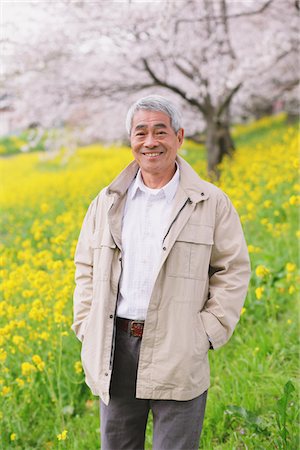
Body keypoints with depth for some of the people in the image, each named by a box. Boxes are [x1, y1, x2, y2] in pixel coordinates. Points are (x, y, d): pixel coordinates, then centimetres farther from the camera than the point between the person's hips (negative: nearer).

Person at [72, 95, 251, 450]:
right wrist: (86, 325, 5)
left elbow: (233, 269, 3)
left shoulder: (212, 204, 1)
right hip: (115, 348, 3)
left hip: (177, 354, -3)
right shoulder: (106, 203, 11)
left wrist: (208, 332, -5)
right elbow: (86, 268, 17)